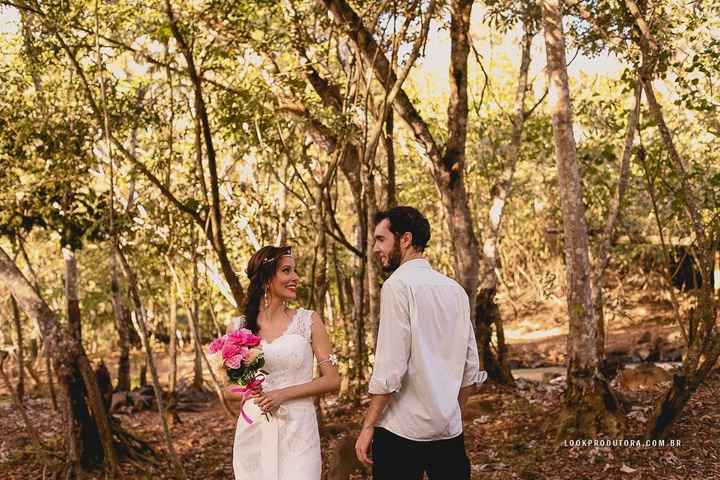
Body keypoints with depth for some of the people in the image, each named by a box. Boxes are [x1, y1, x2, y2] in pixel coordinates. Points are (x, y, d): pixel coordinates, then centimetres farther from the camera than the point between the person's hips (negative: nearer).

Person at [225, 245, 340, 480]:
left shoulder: (308, 321, 0)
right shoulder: (239, 326, 4)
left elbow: (332, 380, -2)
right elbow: (230, 389, 11)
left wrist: (283, 394, -13)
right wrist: (249, 394, -11)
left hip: (297, 430, -1)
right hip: (253, 432, 2)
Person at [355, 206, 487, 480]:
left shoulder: (398, 285, -11)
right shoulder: (455, 289, 10)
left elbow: (390, 368, -16)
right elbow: (471, 368, 11)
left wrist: (368, 426, -9)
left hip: (402, 430, -6)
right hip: (450, 430, 6)